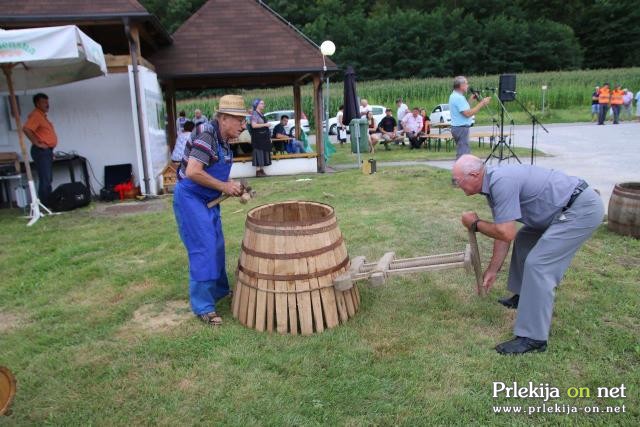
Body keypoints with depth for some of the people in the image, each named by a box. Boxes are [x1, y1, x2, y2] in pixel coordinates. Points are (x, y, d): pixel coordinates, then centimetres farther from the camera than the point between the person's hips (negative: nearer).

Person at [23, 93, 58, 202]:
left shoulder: (42, 115, 18)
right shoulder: (35, 115, -13)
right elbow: (26, 129, -28)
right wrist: (37, 143, -22)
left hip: (47, 150, 10)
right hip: (41, 151, -10)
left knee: (48, 179, 12)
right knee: (45, 180, -11)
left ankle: (48, 203, 18)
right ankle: (44, 204, -9)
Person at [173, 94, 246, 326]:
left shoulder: (222, 140, 7)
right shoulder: (206, 134, -21)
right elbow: (193, 172, -29)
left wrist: (230, 185, 1)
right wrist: (223, 186, -20)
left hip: (207, 199, 10)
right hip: (190, 198, -9)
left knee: (216, 246, 17)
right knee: (203, 249, -8)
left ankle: (219, 291, 34)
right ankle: (202, 306, 3)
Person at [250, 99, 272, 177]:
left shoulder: (261, 114, 16)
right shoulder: (254, 114, -12)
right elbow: (253, 125, -24)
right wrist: (265, 124, -20)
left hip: (264, 137, 9)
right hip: (258, 137, -9)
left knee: (263, 153, 9)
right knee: (259, 153, -8)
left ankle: (262, 170, 14)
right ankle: (258, 171, -5)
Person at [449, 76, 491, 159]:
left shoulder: (454, 96, 15)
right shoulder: (459, 97, -18)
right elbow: (468, 113, -23)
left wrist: (470, 99, 17)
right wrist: (481, 103, -19)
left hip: (457, 127, 11)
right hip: (461, 128, -11)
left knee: (461, 153, 16)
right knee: (463, 154, -9)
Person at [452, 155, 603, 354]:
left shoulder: (502, 182, -24)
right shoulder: (492, 185, 7)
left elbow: (506, 233, -25)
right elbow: (502, 231, 13)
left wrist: (475, 224, -7)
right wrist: (492, 270, 17)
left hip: (583, 209, -10)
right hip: (566, 209, 10)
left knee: (538, 263, -13)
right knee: (524, 241, 23)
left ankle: (533, 338, -6)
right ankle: (524, 296, 39)